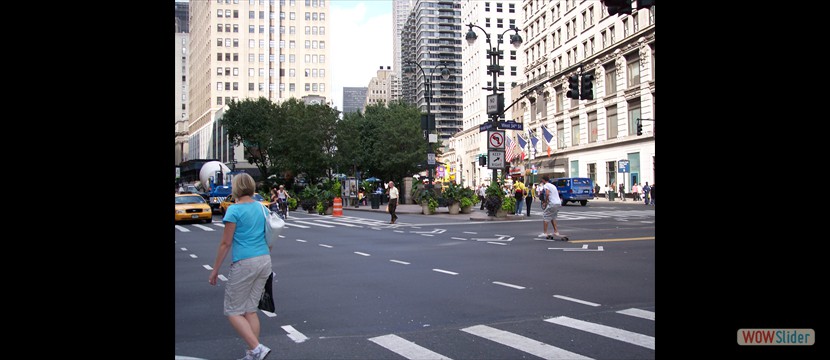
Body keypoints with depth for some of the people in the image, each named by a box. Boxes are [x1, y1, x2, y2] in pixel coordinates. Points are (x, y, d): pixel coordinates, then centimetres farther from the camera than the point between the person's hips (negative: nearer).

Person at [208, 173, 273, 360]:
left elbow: (226, 243, -10)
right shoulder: (262, 207, 9)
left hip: (244, 263, -7)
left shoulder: (234, 210, -10)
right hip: (264, 261, 7)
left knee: (233, 311, 4)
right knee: (251, 309, 14)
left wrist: (215, 270, -3)